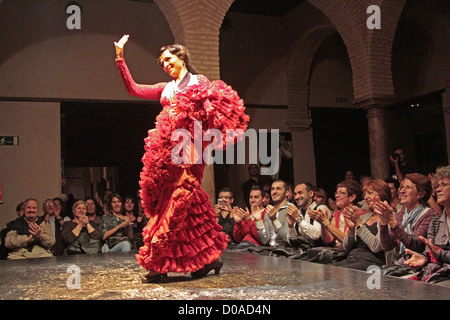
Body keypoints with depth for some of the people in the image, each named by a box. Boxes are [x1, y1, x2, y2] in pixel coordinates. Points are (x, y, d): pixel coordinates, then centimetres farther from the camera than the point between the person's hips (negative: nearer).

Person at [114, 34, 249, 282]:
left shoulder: (199, 81, 8)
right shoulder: (166, 88, 22)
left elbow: (214, 109, 0)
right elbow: (133, 89, 19)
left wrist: (187, 111, -13)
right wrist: (120, 58, 17)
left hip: (189, 147, -6)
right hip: (167, 148, 6)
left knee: (177, 199, -10)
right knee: (187, 205, 2)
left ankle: (159, 264, -7)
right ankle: (208, 258, 10)